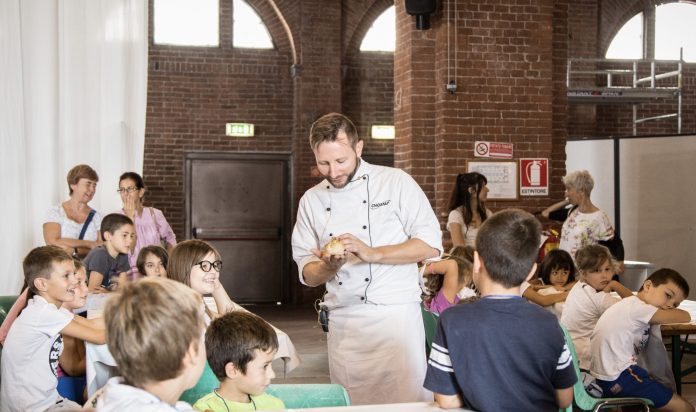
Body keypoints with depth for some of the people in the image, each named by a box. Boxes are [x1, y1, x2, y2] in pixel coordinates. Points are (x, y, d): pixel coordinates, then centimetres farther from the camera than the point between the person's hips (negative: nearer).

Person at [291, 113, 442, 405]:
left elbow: (430, 245, -7)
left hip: (395, 316, -3)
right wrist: (330, 266, -14)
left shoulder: (396, 182, -3)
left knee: (407, 400, -5)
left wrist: (372, 253, -17)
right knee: (351, 404, 9)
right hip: (342, 323, 4)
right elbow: (308, 274, 9)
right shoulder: (311, 200, 7)